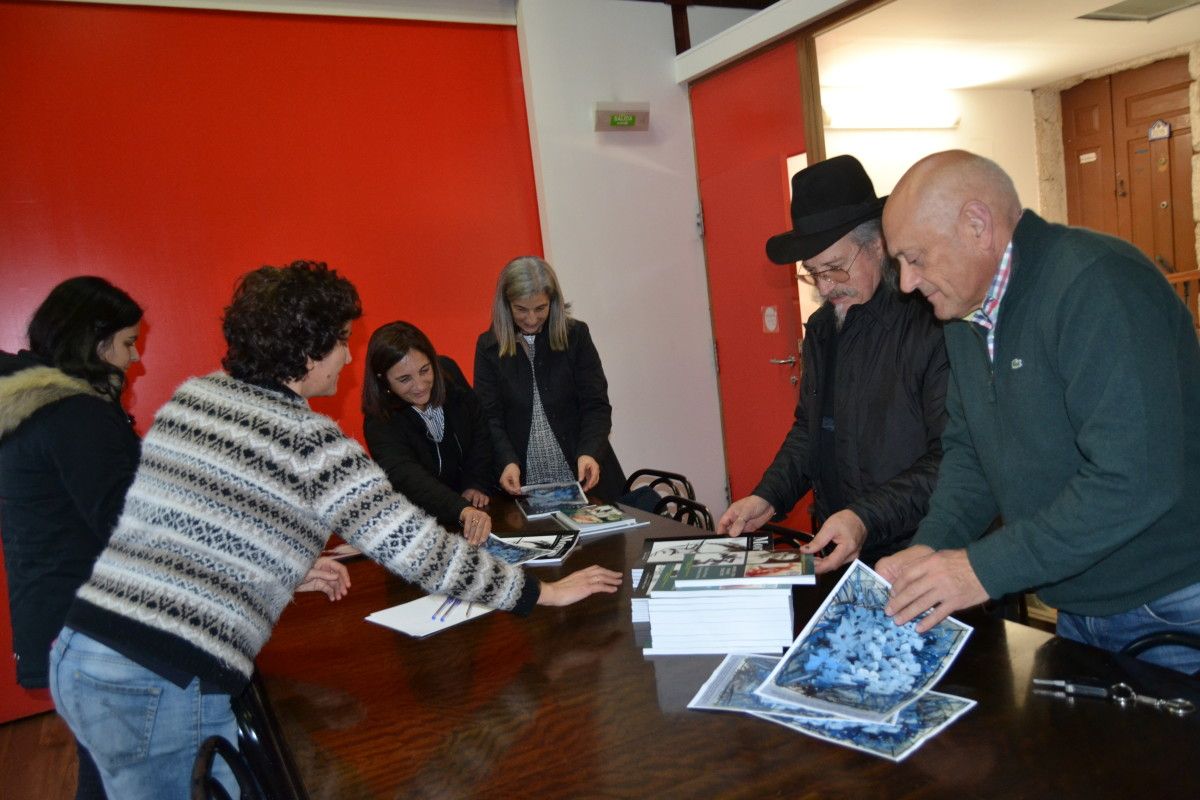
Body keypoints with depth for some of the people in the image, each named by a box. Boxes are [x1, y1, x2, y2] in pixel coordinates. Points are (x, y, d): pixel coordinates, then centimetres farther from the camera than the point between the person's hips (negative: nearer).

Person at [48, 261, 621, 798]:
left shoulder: (192, 394, 7)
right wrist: (542, 592, -4)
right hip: (162, 686, -7)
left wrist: (291, 564, 21)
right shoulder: (313, 444, -14)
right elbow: (421, 551, -13)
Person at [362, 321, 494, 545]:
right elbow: (407, 476, -37)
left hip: (475, 507, 3)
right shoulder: (379, 421, -20)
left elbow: (480, 429, 6)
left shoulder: (448, 371, -6)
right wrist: (462, 511, -52)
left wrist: (477, 484, -6)